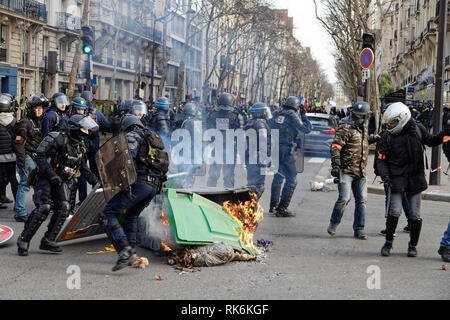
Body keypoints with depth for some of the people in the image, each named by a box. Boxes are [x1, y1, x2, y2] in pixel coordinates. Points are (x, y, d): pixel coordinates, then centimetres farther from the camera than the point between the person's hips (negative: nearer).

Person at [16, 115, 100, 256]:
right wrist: (52, 175, -28)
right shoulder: (57, 139, -17)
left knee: (63, 208, -6)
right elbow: (40, 157, -21)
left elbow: (83, 167, 19)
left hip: (60, 181, 7)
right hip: (45, 177, -7)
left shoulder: (80, 146, 8)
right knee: (44, 208, -20)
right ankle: (23, 240, -11)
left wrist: (94, 180, 7)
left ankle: (48, 240, 0)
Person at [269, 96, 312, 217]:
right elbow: (307, 129, -4)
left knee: (278, 176, 23)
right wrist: (303, 115, 5)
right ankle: (282, 209, -5)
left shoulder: (277, 114, 11)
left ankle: (273, 206, 29)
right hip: (285, 151, -8)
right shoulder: (292, 116, -8)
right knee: (291, 179, -1)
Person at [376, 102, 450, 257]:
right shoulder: (388, 138, -3)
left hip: (415, 178, 1)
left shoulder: (418, 129, 1)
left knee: (415, 215, 3)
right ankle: (388, 243, 11)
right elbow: (381, 160, -1)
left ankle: (413, 245, 21)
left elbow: (431, 141, 18)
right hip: (397, 178, -1)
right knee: (394, 212, -9)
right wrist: (385, 176, -17)